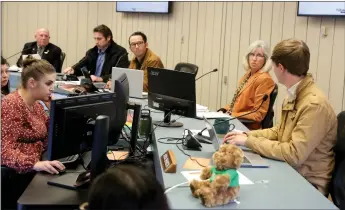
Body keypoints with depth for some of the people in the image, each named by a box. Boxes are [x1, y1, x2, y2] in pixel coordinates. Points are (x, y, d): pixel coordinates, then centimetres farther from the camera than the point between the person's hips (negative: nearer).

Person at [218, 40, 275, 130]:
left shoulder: (264, 79, -14)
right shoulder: (248, 74, 12)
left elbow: (259, 114, -16)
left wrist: (232, 115, -17)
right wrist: (224, 110, 2)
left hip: (247, 127, -8)